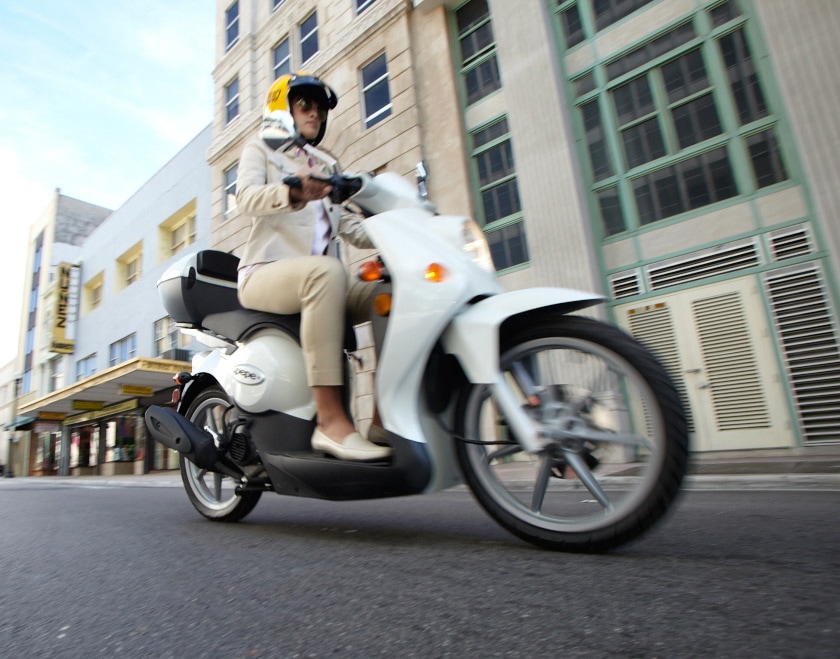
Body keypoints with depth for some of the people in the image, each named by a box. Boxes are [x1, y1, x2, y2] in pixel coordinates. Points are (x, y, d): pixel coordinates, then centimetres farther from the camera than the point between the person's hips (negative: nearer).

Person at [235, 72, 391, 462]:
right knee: (327, 271, -37)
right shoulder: (261, 149, 15)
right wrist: (293, 194, -31)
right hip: (265, 273, -5)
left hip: (314, 279, 6)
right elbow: (248, 197, -9)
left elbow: (350, 228, 19)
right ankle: (331, 420, -41)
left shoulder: (322, 170, 31)